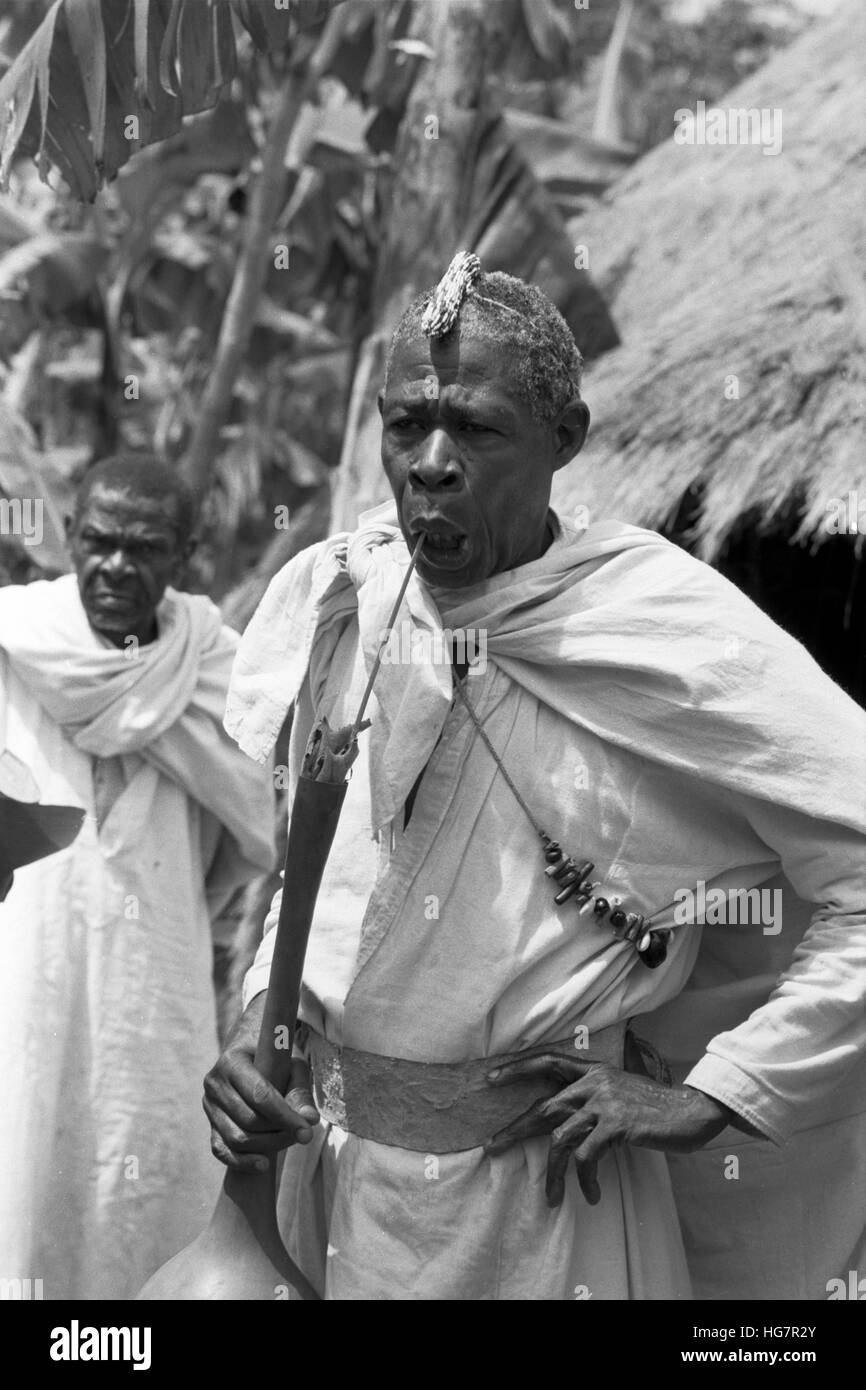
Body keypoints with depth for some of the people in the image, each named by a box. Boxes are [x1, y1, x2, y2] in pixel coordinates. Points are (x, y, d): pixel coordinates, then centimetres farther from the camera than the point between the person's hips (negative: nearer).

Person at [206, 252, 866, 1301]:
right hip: (325, 1155, 5)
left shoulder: (681, 637, -17)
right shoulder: (338, 603, -2)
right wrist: (260, 1019, -2)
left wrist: (713, 1098, -15)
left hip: (529, 1187, -5)